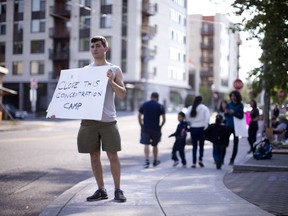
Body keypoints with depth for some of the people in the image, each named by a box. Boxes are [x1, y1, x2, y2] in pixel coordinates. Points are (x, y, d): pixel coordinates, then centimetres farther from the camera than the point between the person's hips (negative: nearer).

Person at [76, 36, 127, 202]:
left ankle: (118, 189, 9)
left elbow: (122, 94, 0)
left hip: (108, 120, -3)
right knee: (94, 156, 6)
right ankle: (101, 190, 16)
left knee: (113, 155, -1)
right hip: (88, 120, 3)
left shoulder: (114, 70, 6)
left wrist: (111, 81, -15)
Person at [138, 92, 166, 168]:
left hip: (145, 128, 0)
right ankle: (155, 161, 26)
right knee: (155, 145, 14)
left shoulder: (144, 105, 6)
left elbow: (139, 116, 7)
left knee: (146, 144, -3)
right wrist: (160, 126, 8)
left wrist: (142, 125, 12)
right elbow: (164, 119, -4)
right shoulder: (160, 106, 0)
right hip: (156, 129, 0)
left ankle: (147, 161, -17)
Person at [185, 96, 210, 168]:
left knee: (194, 146, 7)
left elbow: (187, 118, -4)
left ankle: (194, 163, 3)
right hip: (201, 128, -2)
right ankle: (200, 159, -3)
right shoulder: (204, 108, -2)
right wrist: (205, 126, -5)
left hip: (193, 128, 2)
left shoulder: (190, 108, 4)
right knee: (201, 145, 12)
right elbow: (207, 118, -10)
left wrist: (190, 124, 6)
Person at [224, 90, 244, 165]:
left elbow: (241, 116, -10)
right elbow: (226, 116, 11)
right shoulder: (229, 104, 7)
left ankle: (232, 160, 13)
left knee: (235, 143, 4)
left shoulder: (240, 105, -2)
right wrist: (226, 113, -11)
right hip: (228, 125, 2)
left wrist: (234, 113, -22)